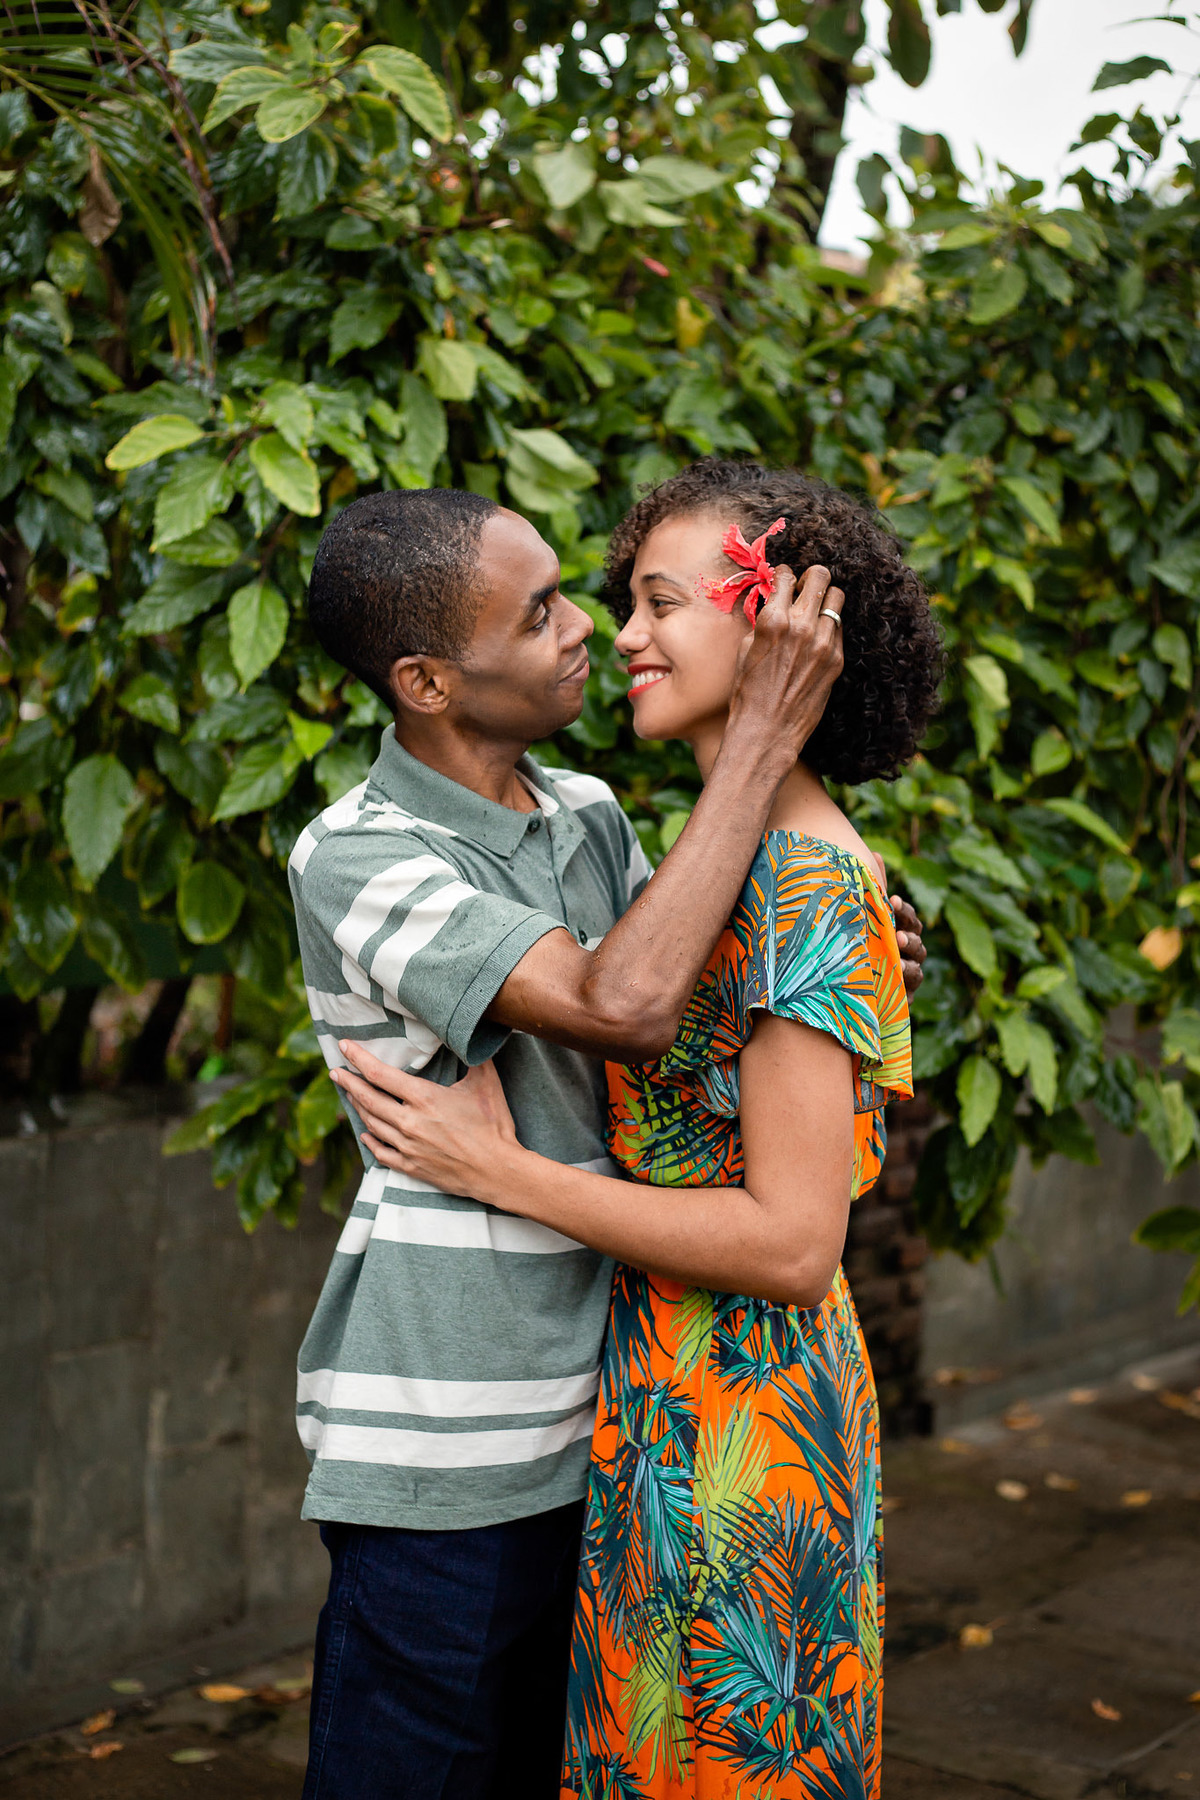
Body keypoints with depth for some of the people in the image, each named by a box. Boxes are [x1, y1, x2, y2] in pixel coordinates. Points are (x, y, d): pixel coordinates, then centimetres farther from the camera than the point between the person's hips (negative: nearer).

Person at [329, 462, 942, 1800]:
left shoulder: (806, 887, -18)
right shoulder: (732, 856, 10)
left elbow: (793, 1239, -22)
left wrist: (502, 1171, -19)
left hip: (734, 1429, -9)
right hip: (662, 1409, 9)